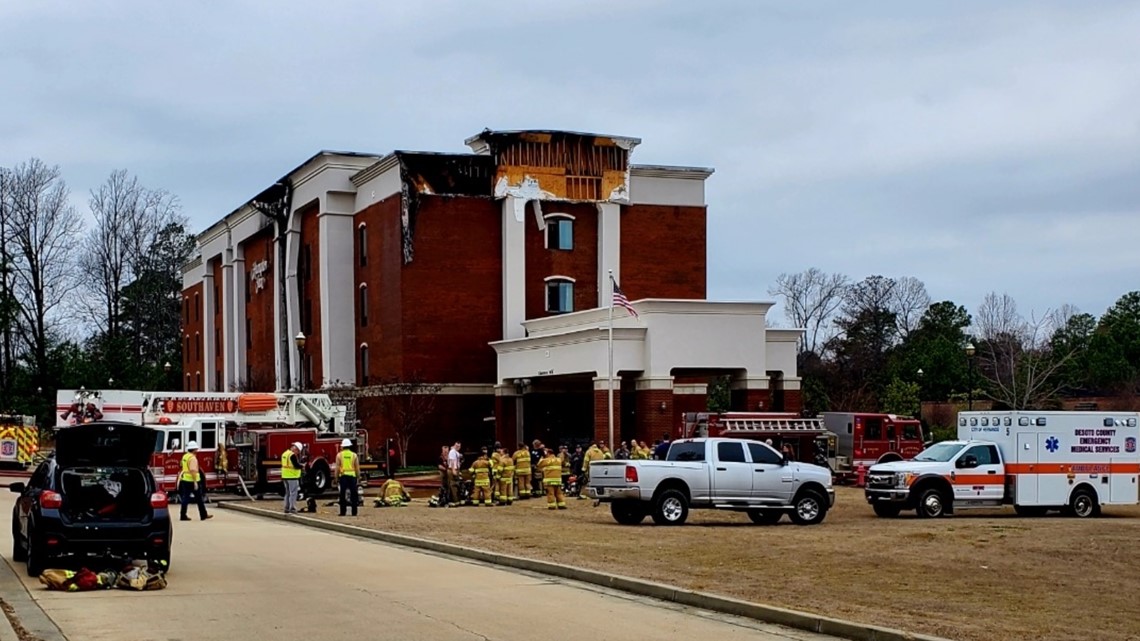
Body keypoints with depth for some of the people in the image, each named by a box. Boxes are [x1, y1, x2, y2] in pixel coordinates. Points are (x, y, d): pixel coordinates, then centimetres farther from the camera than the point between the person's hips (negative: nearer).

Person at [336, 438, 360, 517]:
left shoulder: (339, 455, 2)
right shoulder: (354, 455, 5)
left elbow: (337, 467, -1)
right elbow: (357, 468, 4)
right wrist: (358, 477, 11)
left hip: (343, 476, 0)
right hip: (352, 475, 0)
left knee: (343, 494, 3)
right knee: (354, 494, 4)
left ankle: (342, 512, 0)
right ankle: (354, 512, 2)